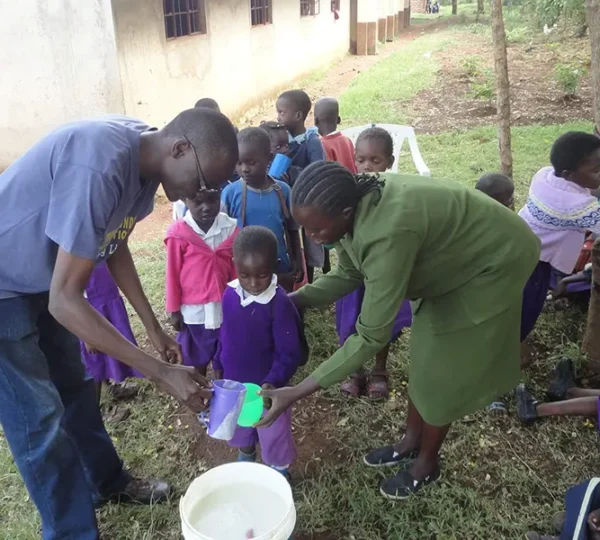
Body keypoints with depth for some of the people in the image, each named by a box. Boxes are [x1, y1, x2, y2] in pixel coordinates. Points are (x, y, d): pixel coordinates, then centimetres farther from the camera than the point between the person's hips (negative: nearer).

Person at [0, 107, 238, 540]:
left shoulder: (144, 160, -7)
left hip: (42, 281, 9)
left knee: (75, 386, 20)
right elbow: (65, 299, -33)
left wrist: (153, 327, 8)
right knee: (39, 419, 0)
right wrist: (161, 372, -32)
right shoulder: (99, 167, -36)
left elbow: (116, 244, 8)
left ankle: (108, 482, 40)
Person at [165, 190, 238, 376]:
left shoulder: (231, 227, -5)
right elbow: (173, 274, -6)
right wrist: (174, 310, -2)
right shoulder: (178, 233, -14)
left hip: (225, 306, 3)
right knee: (195, 360, 15)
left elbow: (235, 268, 5)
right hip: (193, 309, -2)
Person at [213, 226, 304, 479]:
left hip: (266, 386, -5)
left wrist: (273, 382, -36)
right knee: (239, 426, 30)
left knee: (273, 434, 16)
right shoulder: (230, 294, -10)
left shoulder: (280, 304, -27)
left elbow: (290, 354, -24)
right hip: (234, 381, 6)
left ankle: (280, 473, 42)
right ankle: (245, 458, 58)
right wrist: (218, 365, 11)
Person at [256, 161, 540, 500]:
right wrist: (291, 300, -14)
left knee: (444, 367, 3)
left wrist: (297, 393, -36)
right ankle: (411, 443, 37)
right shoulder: (355, 204, -17)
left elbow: (372, 337, -38)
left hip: (495, 261, -7)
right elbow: (348, 275, -2)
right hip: (456, 255, 8)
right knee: (425, 355, 16)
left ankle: (427, 463, 27)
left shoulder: (388, 232, -42)